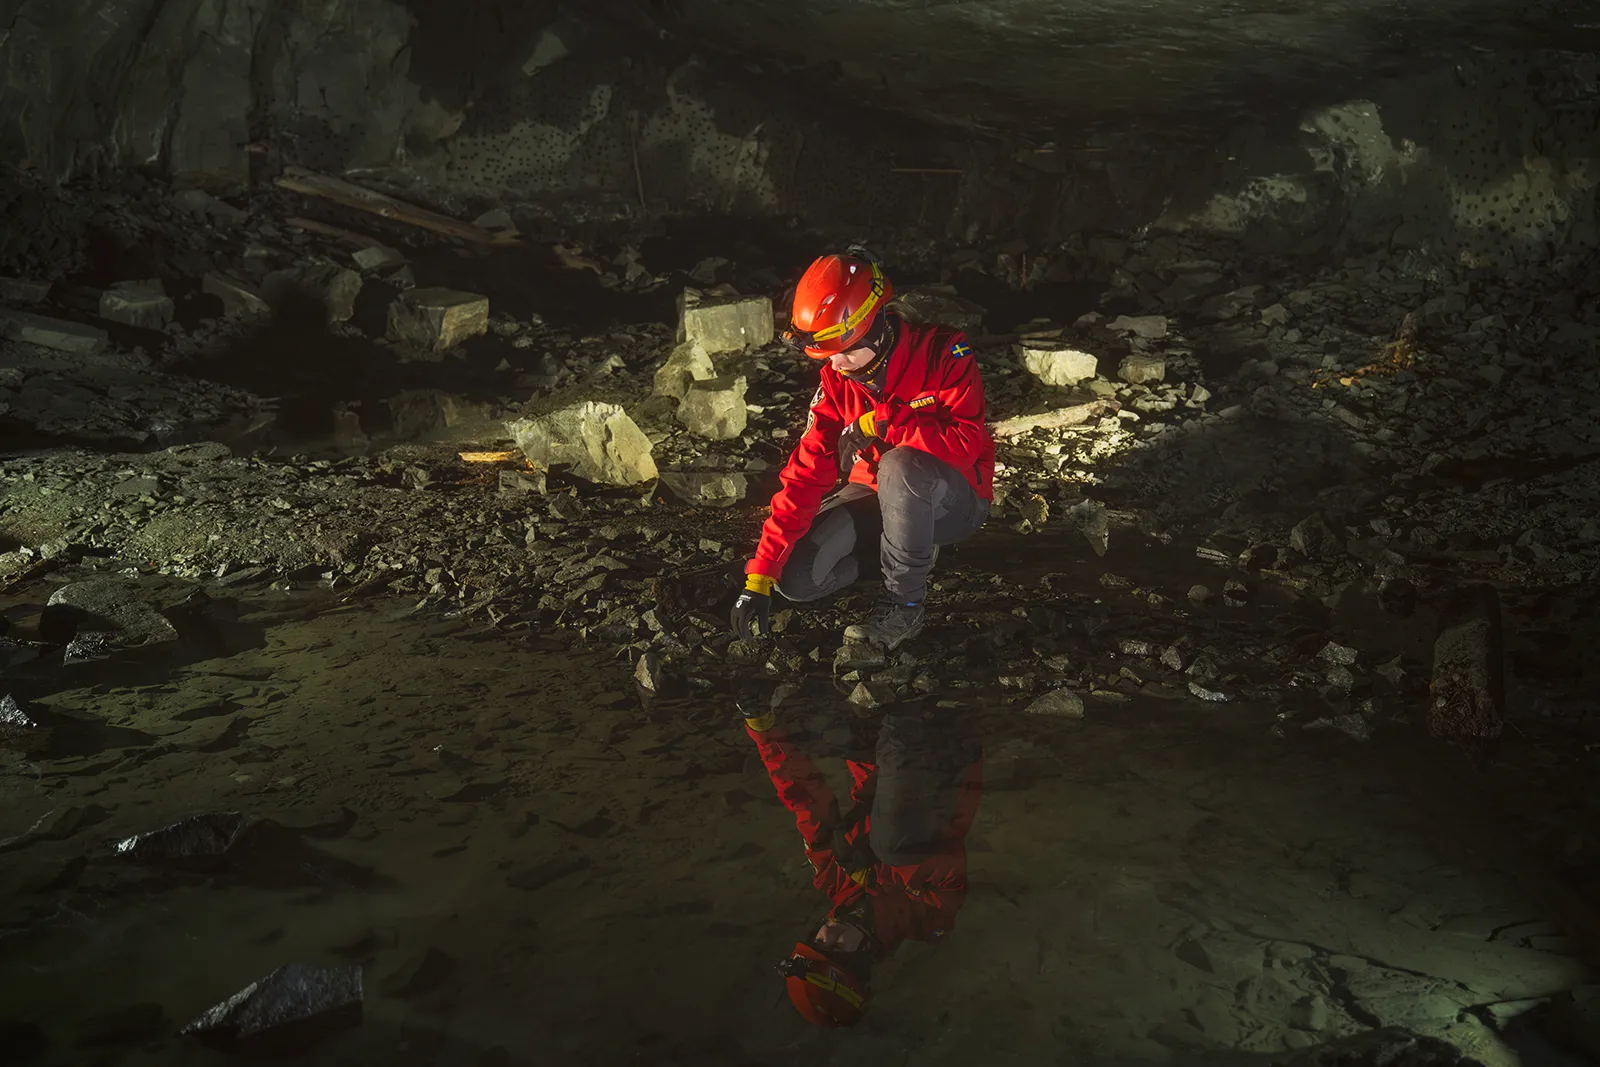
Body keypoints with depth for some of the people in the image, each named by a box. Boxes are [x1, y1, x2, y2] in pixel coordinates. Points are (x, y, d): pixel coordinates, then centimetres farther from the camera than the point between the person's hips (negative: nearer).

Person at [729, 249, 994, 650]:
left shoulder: (943, 352, -21)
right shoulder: (836, 380, -8)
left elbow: (968, 440, -32)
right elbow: (807, 472, -12)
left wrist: (881, 422, -32)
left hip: (952, 501, -5)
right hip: (877, 495, 5)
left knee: (901, 465, -39)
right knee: (795, 578, -13)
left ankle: (904, 604, -21)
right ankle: (912, 551, 8)